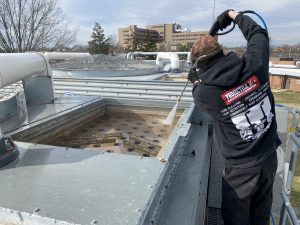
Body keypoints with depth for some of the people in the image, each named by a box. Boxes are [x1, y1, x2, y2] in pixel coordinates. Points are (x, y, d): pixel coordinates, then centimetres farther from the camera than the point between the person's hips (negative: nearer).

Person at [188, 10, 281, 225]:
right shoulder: (254, 65, -13)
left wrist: (197, 81, 24)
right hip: (270, 158, 5)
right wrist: (233, 14, 21)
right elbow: (259, 34, 9)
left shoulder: (203, 93, -22)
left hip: (242, 167, -5)